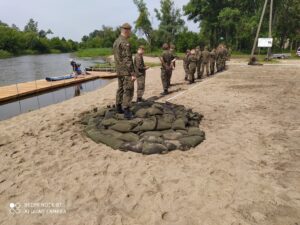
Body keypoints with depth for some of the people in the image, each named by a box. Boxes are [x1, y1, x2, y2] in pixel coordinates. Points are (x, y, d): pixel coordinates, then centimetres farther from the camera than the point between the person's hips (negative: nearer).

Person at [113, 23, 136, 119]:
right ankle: (126, 111, -10)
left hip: (119, 70, 10)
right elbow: (128, 60, -21)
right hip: (126, 71, -10)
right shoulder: (125, 43, -17)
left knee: (120, 89, 16)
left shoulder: (116, 41, 13)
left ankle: (119, 108, 24)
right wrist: (133, 73, -20)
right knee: (128, 90, -8)